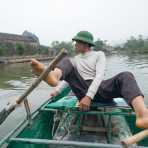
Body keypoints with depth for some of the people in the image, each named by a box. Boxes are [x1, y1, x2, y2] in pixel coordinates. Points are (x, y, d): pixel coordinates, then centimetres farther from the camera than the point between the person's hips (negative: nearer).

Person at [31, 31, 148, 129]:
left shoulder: (99, 54, 7)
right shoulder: (75, 59, 23)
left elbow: (99, 75, -10)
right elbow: (69, 77, 26)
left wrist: (89, 96, -23)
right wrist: (57, 91, 13)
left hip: (100, 90, -2)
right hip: (83, 90, 3)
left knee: (125, 76, -32)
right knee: (66, 61, -13)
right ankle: (53, 76, -51)